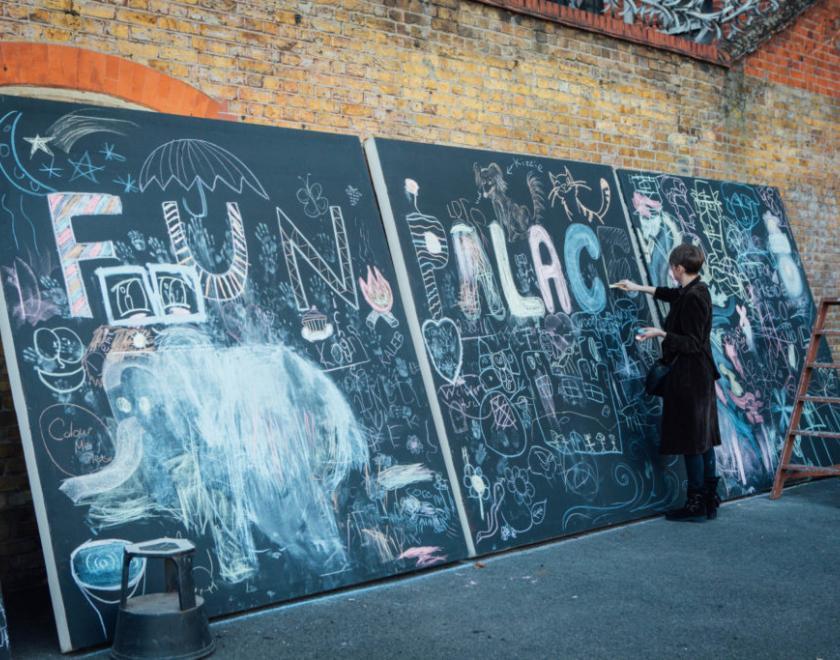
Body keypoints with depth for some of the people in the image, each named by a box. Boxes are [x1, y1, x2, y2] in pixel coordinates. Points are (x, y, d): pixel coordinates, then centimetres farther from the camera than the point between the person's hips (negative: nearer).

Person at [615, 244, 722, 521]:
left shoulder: (691, 298, -18)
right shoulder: (699, 290, 11)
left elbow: (692, 343, -20)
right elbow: (672, 293, 32)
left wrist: (661, 334, -20)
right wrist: (638, 288, 41)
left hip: (688, 378, -10)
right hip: (701, 376, 10)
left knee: (691, 441, -4)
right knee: (704, 440, 12)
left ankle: (696, 504, 1)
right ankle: (710, 501, 18)